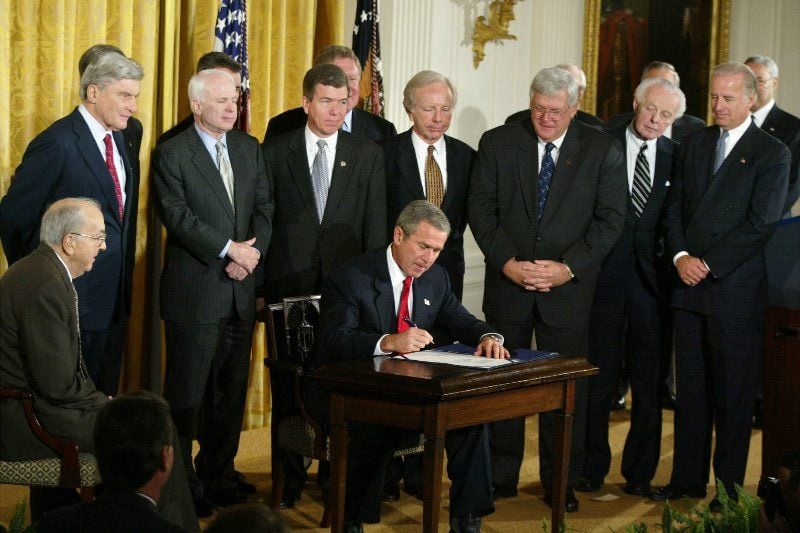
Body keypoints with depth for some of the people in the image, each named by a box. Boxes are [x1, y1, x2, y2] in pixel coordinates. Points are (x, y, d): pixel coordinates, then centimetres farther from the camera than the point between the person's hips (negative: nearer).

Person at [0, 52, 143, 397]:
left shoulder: (117, 139, 11)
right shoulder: (58, 143, -16)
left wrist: (124, 279, 11)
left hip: (113, 299, 8)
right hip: (73, 300, -8)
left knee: (105, 397, 14)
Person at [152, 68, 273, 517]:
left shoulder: (250, 149, 13)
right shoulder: (172, 153, -5)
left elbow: (265, 207, 7)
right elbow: (177, 214, -15)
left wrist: (253, 251, -10)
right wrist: (229, 248, -19)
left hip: (240, 291, 5)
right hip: (194, 291, -5)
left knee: (231, 391, 11)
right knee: (187, 392, 1)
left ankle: (219, 476, 23)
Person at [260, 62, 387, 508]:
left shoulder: (368, 155, 6)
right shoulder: (276, 153, 4)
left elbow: (375, 228, 5)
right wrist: (258, 284, -2)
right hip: (289, 285, 0)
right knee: (289, 389, 5)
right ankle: (291, 476, 17)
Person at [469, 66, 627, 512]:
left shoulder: (603, 150, 0)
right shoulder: (497, 143, 2)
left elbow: (610, 219, -3)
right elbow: (481, 210, 1)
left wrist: (568, 267, -13)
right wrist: (508, 262, -11)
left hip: (569, 287, -1)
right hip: (507, 283, 1)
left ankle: (561, 483, 14)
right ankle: (501, 477, 19)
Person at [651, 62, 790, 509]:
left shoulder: (772, 153, -5)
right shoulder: (696, 143, 13)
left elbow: (761, 224, -12)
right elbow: (676, 205, 12)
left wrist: (708, 264, -13)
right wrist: (680, 256, -5)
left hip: (736, 289, -5)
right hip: (689, 285, 5)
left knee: (733, 392, 3)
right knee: (691, 387, 10)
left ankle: (729, 486, 12)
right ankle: (688, 478, 19)